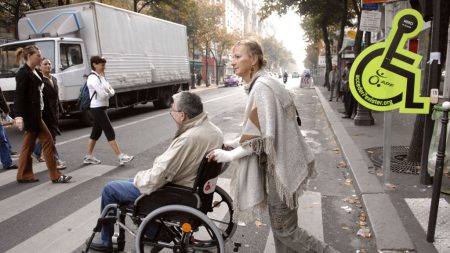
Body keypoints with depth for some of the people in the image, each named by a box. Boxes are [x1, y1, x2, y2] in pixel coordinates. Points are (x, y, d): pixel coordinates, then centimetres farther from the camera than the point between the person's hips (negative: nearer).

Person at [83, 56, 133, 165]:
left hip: (101, 108, 9)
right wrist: (108, 93, -3)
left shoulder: (100, 77, 15)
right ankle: (121, 157, -7)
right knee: (110, 132, -9)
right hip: (97, 108, -9)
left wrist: (109, 91, -10)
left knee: (96, 132, 13)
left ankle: (88, 157, 21)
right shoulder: (93, 78, -15)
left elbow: (111, 91, 12)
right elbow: (103, 94, -23)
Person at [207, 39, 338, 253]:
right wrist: (232, 143, 12)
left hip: (279, 166, -9)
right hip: (278, 163, 9)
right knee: (281, 225, 19)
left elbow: (265, 136, -23)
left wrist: (229, 155, -16)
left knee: (284, 229, 6)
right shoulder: (260, 84, 10)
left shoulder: (261, 86, -20)